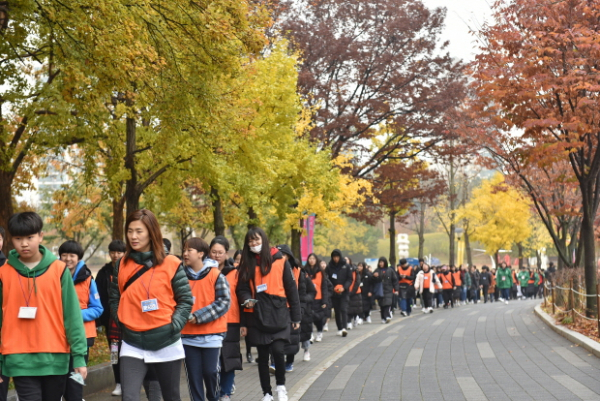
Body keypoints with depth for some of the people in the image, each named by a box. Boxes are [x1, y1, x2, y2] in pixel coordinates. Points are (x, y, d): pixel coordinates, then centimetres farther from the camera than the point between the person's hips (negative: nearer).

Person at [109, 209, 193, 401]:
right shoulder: (122, 264, 4)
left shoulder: (171, 264, -6)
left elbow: (186, 300, -3)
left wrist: (173, 326, -13)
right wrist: (121, 322, -1)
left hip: (166, 344, -1)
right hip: (132, 345, 1)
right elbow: (115, 298, 12)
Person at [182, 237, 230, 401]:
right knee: (193, 373, 3)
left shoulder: (216, 275, -5)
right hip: (188, 334, 3)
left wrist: (199, 316, -16)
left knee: (210, 371, 1)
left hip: (211, 334, -3)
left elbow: (224, 302, -10)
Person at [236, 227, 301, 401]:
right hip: (256, 316, 3)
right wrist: (247, 299, -10)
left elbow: (291, 289, 2)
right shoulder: (247, 264, 8)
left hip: (278, 314, -3)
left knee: (277, 350, -17)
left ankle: (281, 386, 7)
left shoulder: (280, 261, 0)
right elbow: (242, 289, 12)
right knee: (262, 356, 7)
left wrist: (296, 316, 2)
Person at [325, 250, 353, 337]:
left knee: (343, 310, -13)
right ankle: (339, 329, 16)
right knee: (337, 311, 7)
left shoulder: (345, 266, 0)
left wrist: (344, 287, -14)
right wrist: (332, 288, -10)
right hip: (334, 293, 2)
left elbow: (350, 279, 1)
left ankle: (344, 328, -23)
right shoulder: (329, 267, 3)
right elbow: (327, 280, 5)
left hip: (344, 293, -2)